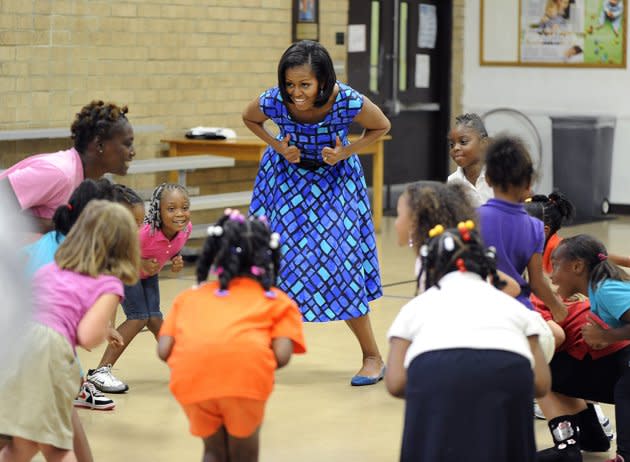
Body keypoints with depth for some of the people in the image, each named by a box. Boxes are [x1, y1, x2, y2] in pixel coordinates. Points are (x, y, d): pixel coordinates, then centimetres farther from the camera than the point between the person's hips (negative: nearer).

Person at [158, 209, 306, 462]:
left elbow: (164, 350, 19)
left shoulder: (189, 296, 33)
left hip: (191, 374, 2)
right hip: (247, 369, -2)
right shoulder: (278, 300, 28)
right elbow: (281, 355, 9)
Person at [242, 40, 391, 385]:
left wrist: (346, 152, -22)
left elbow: (381, 126, -9)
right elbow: (249, 118, -1)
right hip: (288, 177, 2)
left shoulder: (349, 102, -31)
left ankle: (372, 357, 10)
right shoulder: (273, 101, -27)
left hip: (334, 181, -2)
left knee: (340, 262, -4)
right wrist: (277, 146, -16)